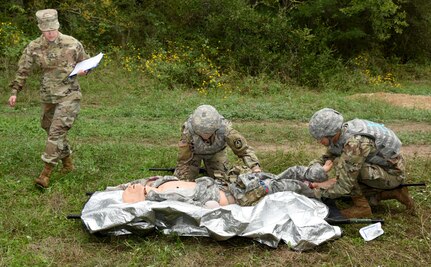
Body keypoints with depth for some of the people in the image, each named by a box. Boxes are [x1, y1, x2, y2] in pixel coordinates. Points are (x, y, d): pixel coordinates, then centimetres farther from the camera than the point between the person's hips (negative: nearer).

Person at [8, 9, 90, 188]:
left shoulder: (72, 44, -6)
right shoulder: (34, 47, -3)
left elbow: (86, 63, 9)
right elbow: (23, 71, 6)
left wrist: (83, 71, -12)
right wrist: (14, 92, 0)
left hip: (69, 95, -4)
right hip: (48, 96, 4)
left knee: (57, 131, -13)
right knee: (50, 130, 13)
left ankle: (46, 172, -11)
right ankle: (68, 163, 31)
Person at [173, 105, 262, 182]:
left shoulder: (224, 129, -42)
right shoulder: (188, 132, -42)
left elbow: (244, 149, -33)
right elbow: (183, 161, -30)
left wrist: (255, 167, -48)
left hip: (216, 152, 1)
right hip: (194, 152, -1)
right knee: (181, 180, -7)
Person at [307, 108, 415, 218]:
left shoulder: (354, 144, -33)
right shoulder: (340, 134, -7)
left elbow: (344, 187, -31)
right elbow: (327, 157, 10)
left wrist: (318, 192, -19)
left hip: (393, 175, -9)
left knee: (341, 165, -23)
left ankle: (362, 206, -8)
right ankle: (394, 192, 15)